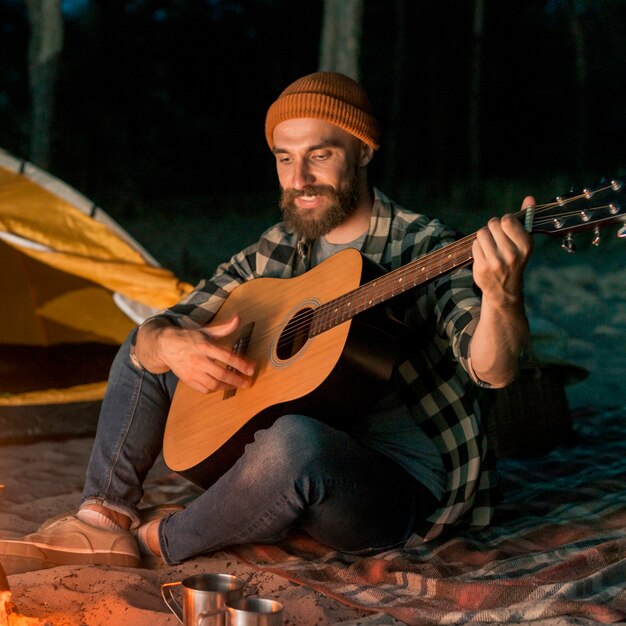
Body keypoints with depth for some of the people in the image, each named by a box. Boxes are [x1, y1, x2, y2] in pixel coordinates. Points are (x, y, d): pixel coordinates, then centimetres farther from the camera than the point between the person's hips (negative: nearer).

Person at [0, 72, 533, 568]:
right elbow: (151, 335, 5)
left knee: (295, 441, -41)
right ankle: (105, 520, 3)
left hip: (403, 487, -6)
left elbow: (492, 371, -28)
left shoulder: (424, 250, -13)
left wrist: (500, 297, -51)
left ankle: (161, 540, -12)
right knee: (141, 355, 13)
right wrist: (169, 344, -21)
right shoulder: (271, 254, 5)